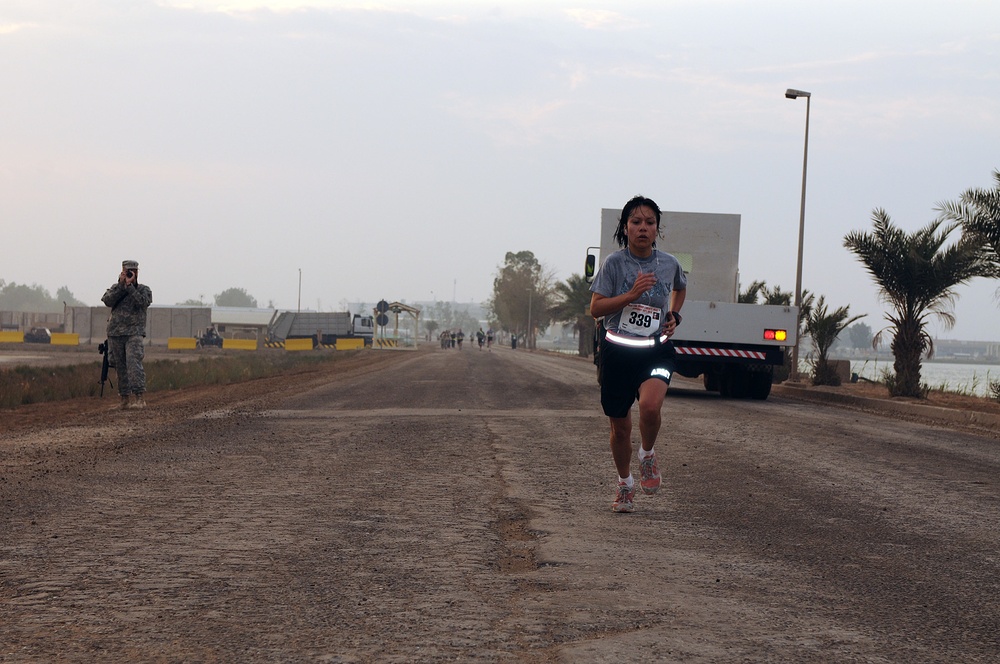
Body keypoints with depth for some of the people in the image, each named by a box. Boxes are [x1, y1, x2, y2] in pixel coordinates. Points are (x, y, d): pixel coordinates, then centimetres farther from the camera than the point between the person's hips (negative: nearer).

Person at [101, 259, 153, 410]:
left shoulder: (144, 290, 8)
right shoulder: (116, 288, 15)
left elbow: (141, 302, -12)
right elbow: (108, 301, -4)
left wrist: (130, 286, -11)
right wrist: (121, 285, -9)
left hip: (134, 333, -4)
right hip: (115, 334, 4)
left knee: (134, 363, -21)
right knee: (120, 367, 6)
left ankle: (139, 397, -27)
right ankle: (125, 398, 13)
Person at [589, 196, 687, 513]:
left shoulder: (669, 264, 2)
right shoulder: (615, 263, -7)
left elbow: (680, 288, 25)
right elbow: (596, 308, -11)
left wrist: (674, 315, 8)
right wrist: (632, 294, -22)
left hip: (656, 350, 0)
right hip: (618, 352, 0)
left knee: (650, 405, -29)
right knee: (619, 426, 9)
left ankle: (647, 455, 2)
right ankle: (624, 484, 33)